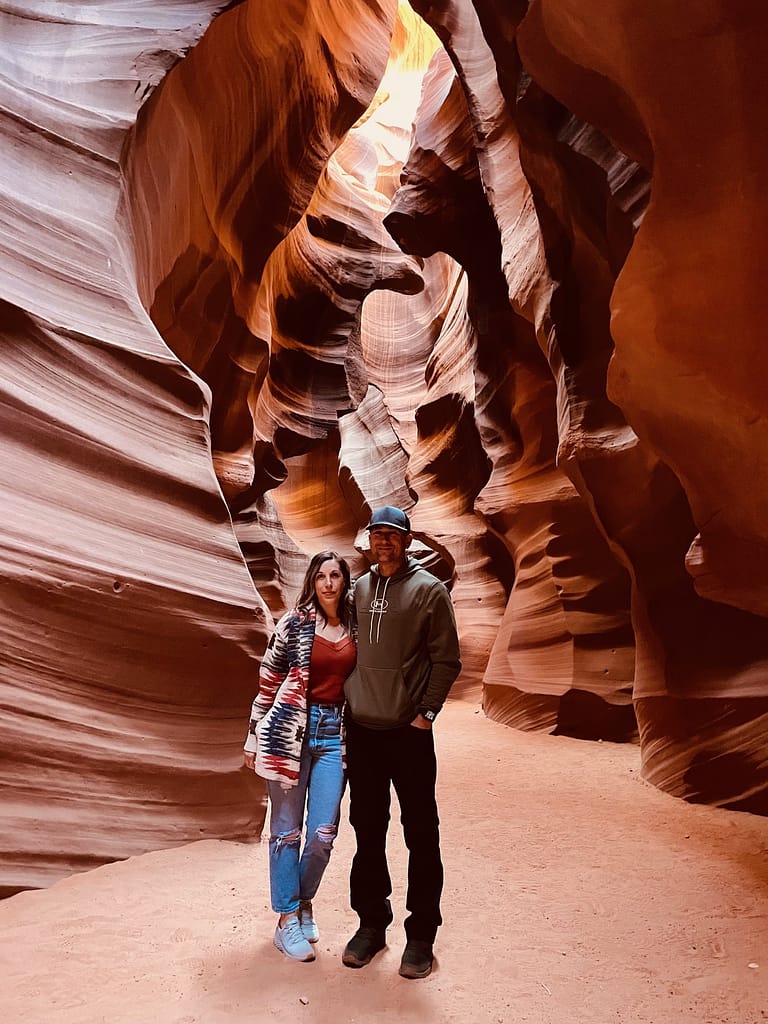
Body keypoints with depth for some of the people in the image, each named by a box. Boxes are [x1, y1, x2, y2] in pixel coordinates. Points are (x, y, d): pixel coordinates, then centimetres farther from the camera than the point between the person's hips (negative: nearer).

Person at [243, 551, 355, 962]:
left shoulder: (354, 627, 6)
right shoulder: (295, 623, -5)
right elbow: (268, 681, -1)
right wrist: (254, 736, 1)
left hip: (333, 732, 3)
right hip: (290, 729, -3)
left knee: (323, 833, 5)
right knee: (286, 830, 7)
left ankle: (304, 901, 31)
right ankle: (287, 920, 22)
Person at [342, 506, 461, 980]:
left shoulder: (429, 590, -5)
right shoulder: (358, 589, 7)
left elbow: (447, 660, -5)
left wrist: (426, 713, -10)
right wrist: (346, 708, 7)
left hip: (409, 733, -4)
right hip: (361, 731, 4)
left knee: (421, 836, 7)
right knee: (368, 831, 15)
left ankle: (422, 935, 23)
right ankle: (372, 923, 32)